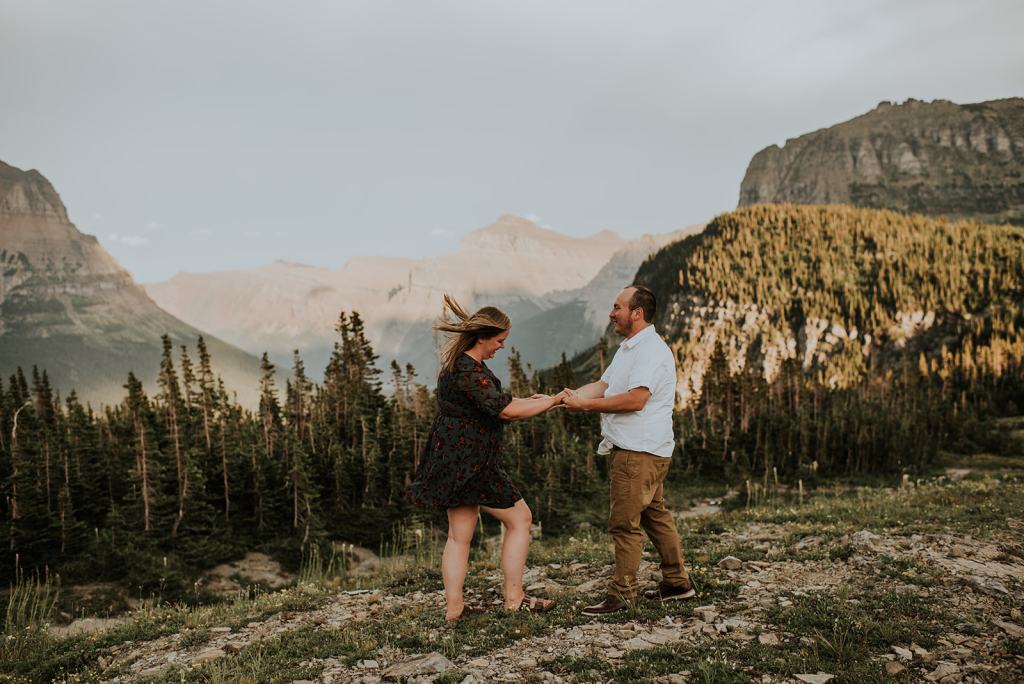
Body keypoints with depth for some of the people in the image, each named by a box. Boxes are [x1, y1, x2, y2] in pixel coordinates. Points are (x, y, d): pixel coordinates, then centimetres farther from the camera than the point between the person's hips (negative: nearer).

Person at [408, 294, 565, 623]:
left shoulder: (460, 364, 12)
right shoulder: (468, 371, -22)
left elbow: (492, 402, 20)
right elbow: (505, 410, -24)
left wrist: (530, 401, 10)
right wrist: (551, 402, -13)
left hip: (455, 460, 10)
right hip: (470, 463, -10)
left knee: (459, 535, 12)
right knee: (519, 519, 3)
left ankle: (454, 606, 16)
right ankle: (514, 598, 11)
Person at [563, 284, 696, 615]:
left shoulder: (651, 350, -16)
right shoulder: (628, 349, 19)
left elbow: (635, 399, -25)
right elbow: (602, 385, 14)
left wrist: (585, 404, -20)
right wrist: (559, 398, 1)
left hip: (640, 452, -11)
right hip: (631, 449, 11)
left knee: (625, 522, -6)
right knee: (654, 515, 17)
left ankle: (622, 593, 3)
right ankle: (677, 582, 28)